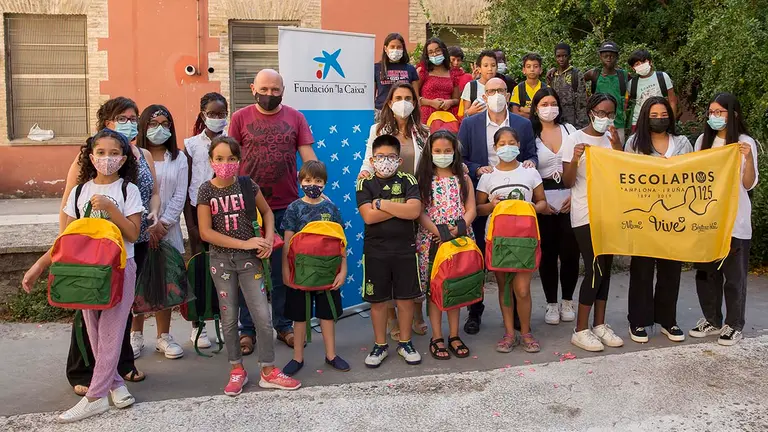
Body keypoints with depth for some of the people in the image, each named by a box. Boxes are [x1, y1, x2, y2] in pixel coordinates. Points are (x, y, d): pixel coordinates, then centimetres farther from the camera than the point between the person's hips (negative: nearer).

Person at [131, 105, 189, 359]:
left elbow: (179, 196, 2)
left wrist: (162, 225, -9)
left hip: (167, 230, 2)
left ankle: (163, 336, 15)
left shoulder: (178, 159, 8)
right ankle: (136, 335, 15)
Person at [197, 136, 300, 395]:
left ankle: (268, 371, 11)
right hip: (221, 260, 0)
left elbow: (267, 213, 10)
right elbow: (206, 232, -10)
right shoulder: (206, 191, -7)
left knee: (263, 316, -2)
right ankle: (237, 370, 25)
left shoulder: (248, 185, -3)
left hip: (249, 258, 0)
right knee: (229, 318, 9)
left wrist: (268, 239, -8)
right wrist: (244, 243, -17)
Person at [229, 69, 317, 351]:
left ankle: (283, 324, 23)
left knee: (283, 270, 10)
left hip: (286, 206, 1)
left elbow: (308, 157, 3)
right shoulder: (240, 118, 3)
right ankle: (247, 328, 19)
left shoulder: (295, 117, 5)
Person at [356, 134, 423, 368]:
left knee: (405, 298, 9)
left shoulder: (408, 181, 0)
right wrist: (400, 208, -13)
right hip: (375, 250, 0)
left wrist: (382, 203, -15)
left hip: (405, 248, 1)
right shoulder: (365, 184, -1)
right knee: (377, 300, 9)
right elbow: (368, 216, -16)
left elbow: (414, 211, -16)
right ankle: (380, 345, 24)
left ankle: (405, 342, 25)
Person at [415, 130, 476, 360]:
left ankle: (454, 336, 19)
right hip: (432, 241, -2)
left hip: (460, 239, 2)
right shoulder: (423, 179, 2)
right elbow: (420, 212, -6)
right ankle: (437, 338, 11)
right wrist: (438, 232, -18)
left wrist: (458, 229, -16)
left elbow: (471, 210, 1)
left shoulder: (463, 179, 8)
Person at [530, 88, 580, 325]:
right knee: (548, 253, 3)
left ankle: (567, 301, 18)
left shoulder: (569, 129, 9)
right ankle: (551, 303, 16)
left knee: (570, 251, 0)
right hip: (544, 202, -1)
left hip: (570, 199, 1)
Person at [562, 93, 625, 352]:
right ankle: (581, 330, 0)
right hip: (585, 215, -6)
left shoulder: (612, 140, 10)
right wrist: (575, 159, -25)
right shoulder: (575, 139, -5)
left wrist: (617, 146, -8)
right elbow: (568, 182, -7)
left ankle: (599, 325, 18)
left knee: (605, 268, 8)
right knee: (594, 270, -9)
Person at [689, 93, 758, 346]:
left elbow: (748, 185, -8)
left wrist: (749, 159, -23)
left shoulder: (745, 142, -6)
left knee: (734, 274, 4)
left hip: (734, 218, -4)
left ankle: (734, 325, 16)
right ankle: (712, 320, 24)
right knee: (706, 271, 10)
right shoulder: (703, 140, 7)